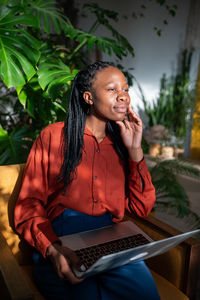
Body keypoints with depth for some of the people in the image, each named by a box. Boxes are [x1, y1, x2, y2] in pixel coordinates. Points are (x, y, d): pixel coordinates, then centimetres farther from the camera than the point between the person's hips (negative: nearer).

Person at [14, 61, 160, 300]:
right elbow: (28, 205, 1)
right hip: (60, 240, -2)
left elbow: (141, 208, 8)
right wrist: (53, 250, -18)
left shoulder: (121, 143, 13)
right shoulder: (53, 136, 3)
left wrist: (134, 150, 0)